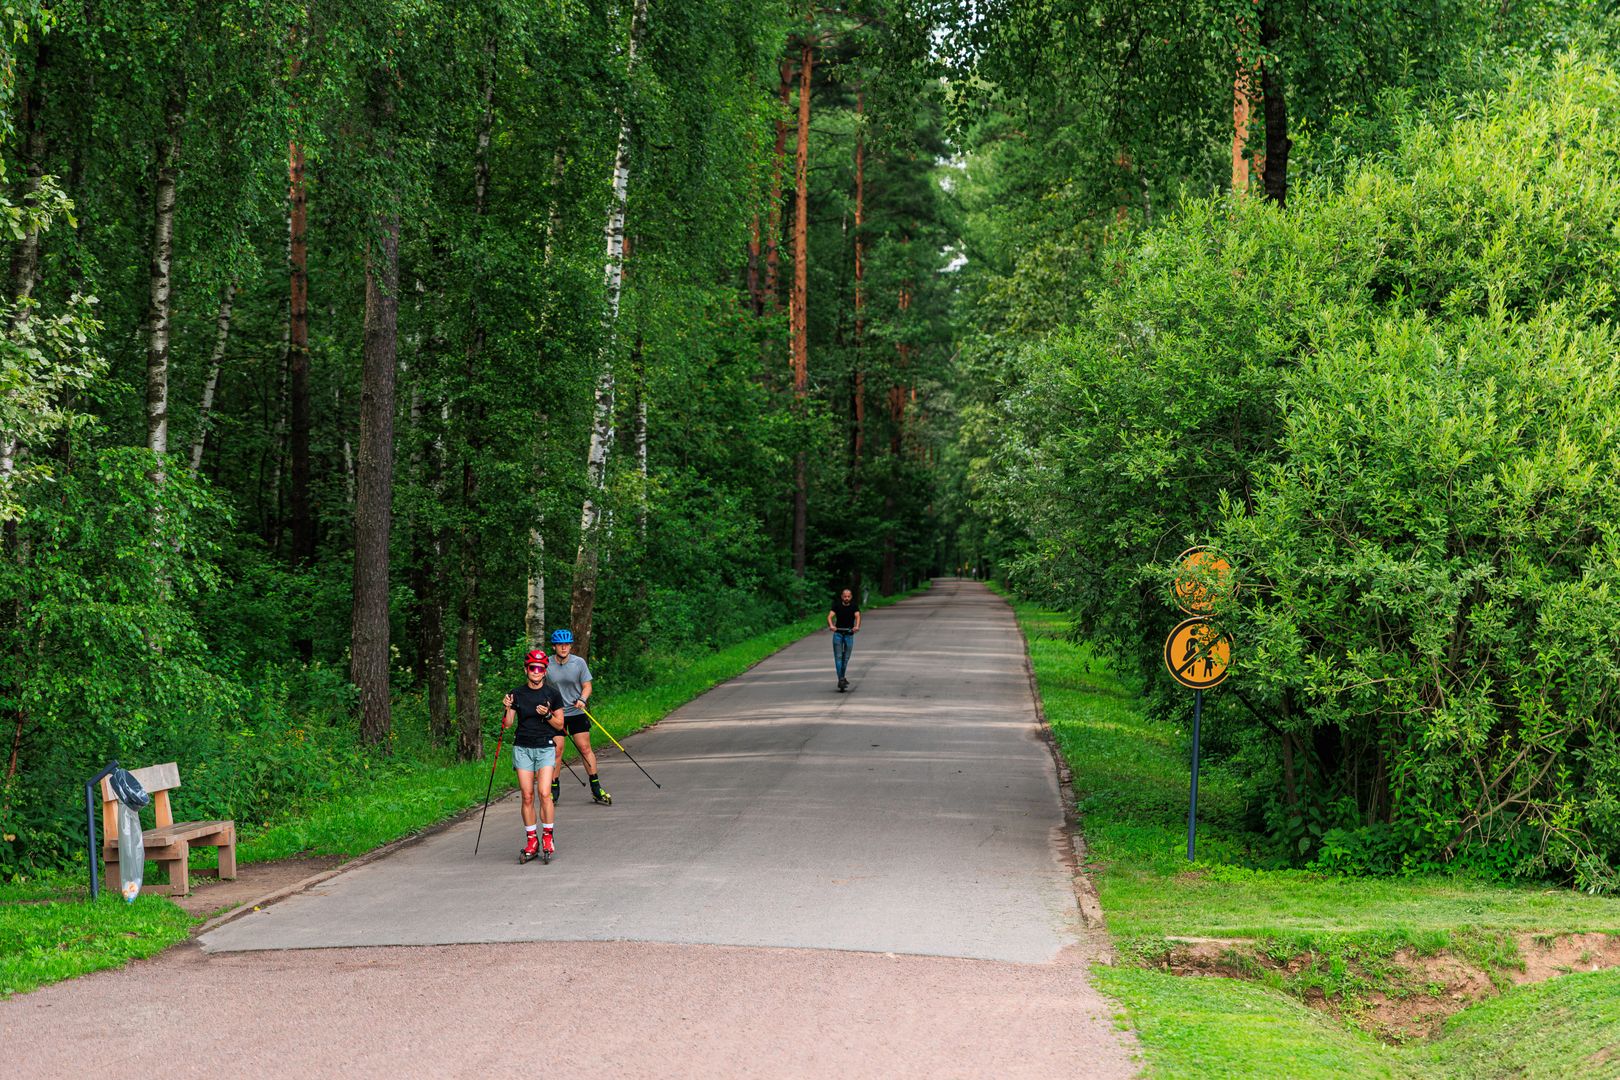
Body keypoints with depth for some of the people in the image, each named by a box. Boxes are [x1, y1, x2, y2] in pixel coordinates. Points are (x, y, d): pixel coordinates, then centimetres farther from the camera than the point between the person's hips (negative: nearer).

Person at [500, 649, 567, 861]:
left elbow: (560, 725, 6)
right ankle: (531, 840, 5)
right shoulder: (517, 694, 5)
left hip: (545, 748, -1)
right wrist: (508, 708, -14)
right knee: (527, 796, -3)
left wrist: (547, 715, -11)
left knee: (544, 793, -15)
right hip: (522, 748, 1)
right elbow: (507, 724, 3)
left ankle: (548, 836, -2)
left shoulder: (552, 694, 2)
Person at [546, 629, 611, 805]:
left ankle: (596, 789, 5)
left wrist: (582, 699, -17)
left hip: (577, 712, 1)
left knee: (585, 748, -1)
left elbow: (587, 686, 1)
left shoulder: (579, 662, -4)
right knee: (557, 749, -4)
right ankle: (554, 790, 8)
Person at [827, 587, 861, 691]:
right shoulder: (837, 605, -5)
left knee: (846, 658, 5)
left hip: (849, 634, 1)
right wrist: (831, 625, -39)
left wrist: (857, 626, -41)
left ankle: (842, 677, 22)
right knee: (838, 657, -10)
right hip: (838, 633, -1)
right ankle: (840, 679, -13)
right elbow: (830, 616, -18)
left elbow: (857, 616, -20)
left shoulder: (854, 606, -3)